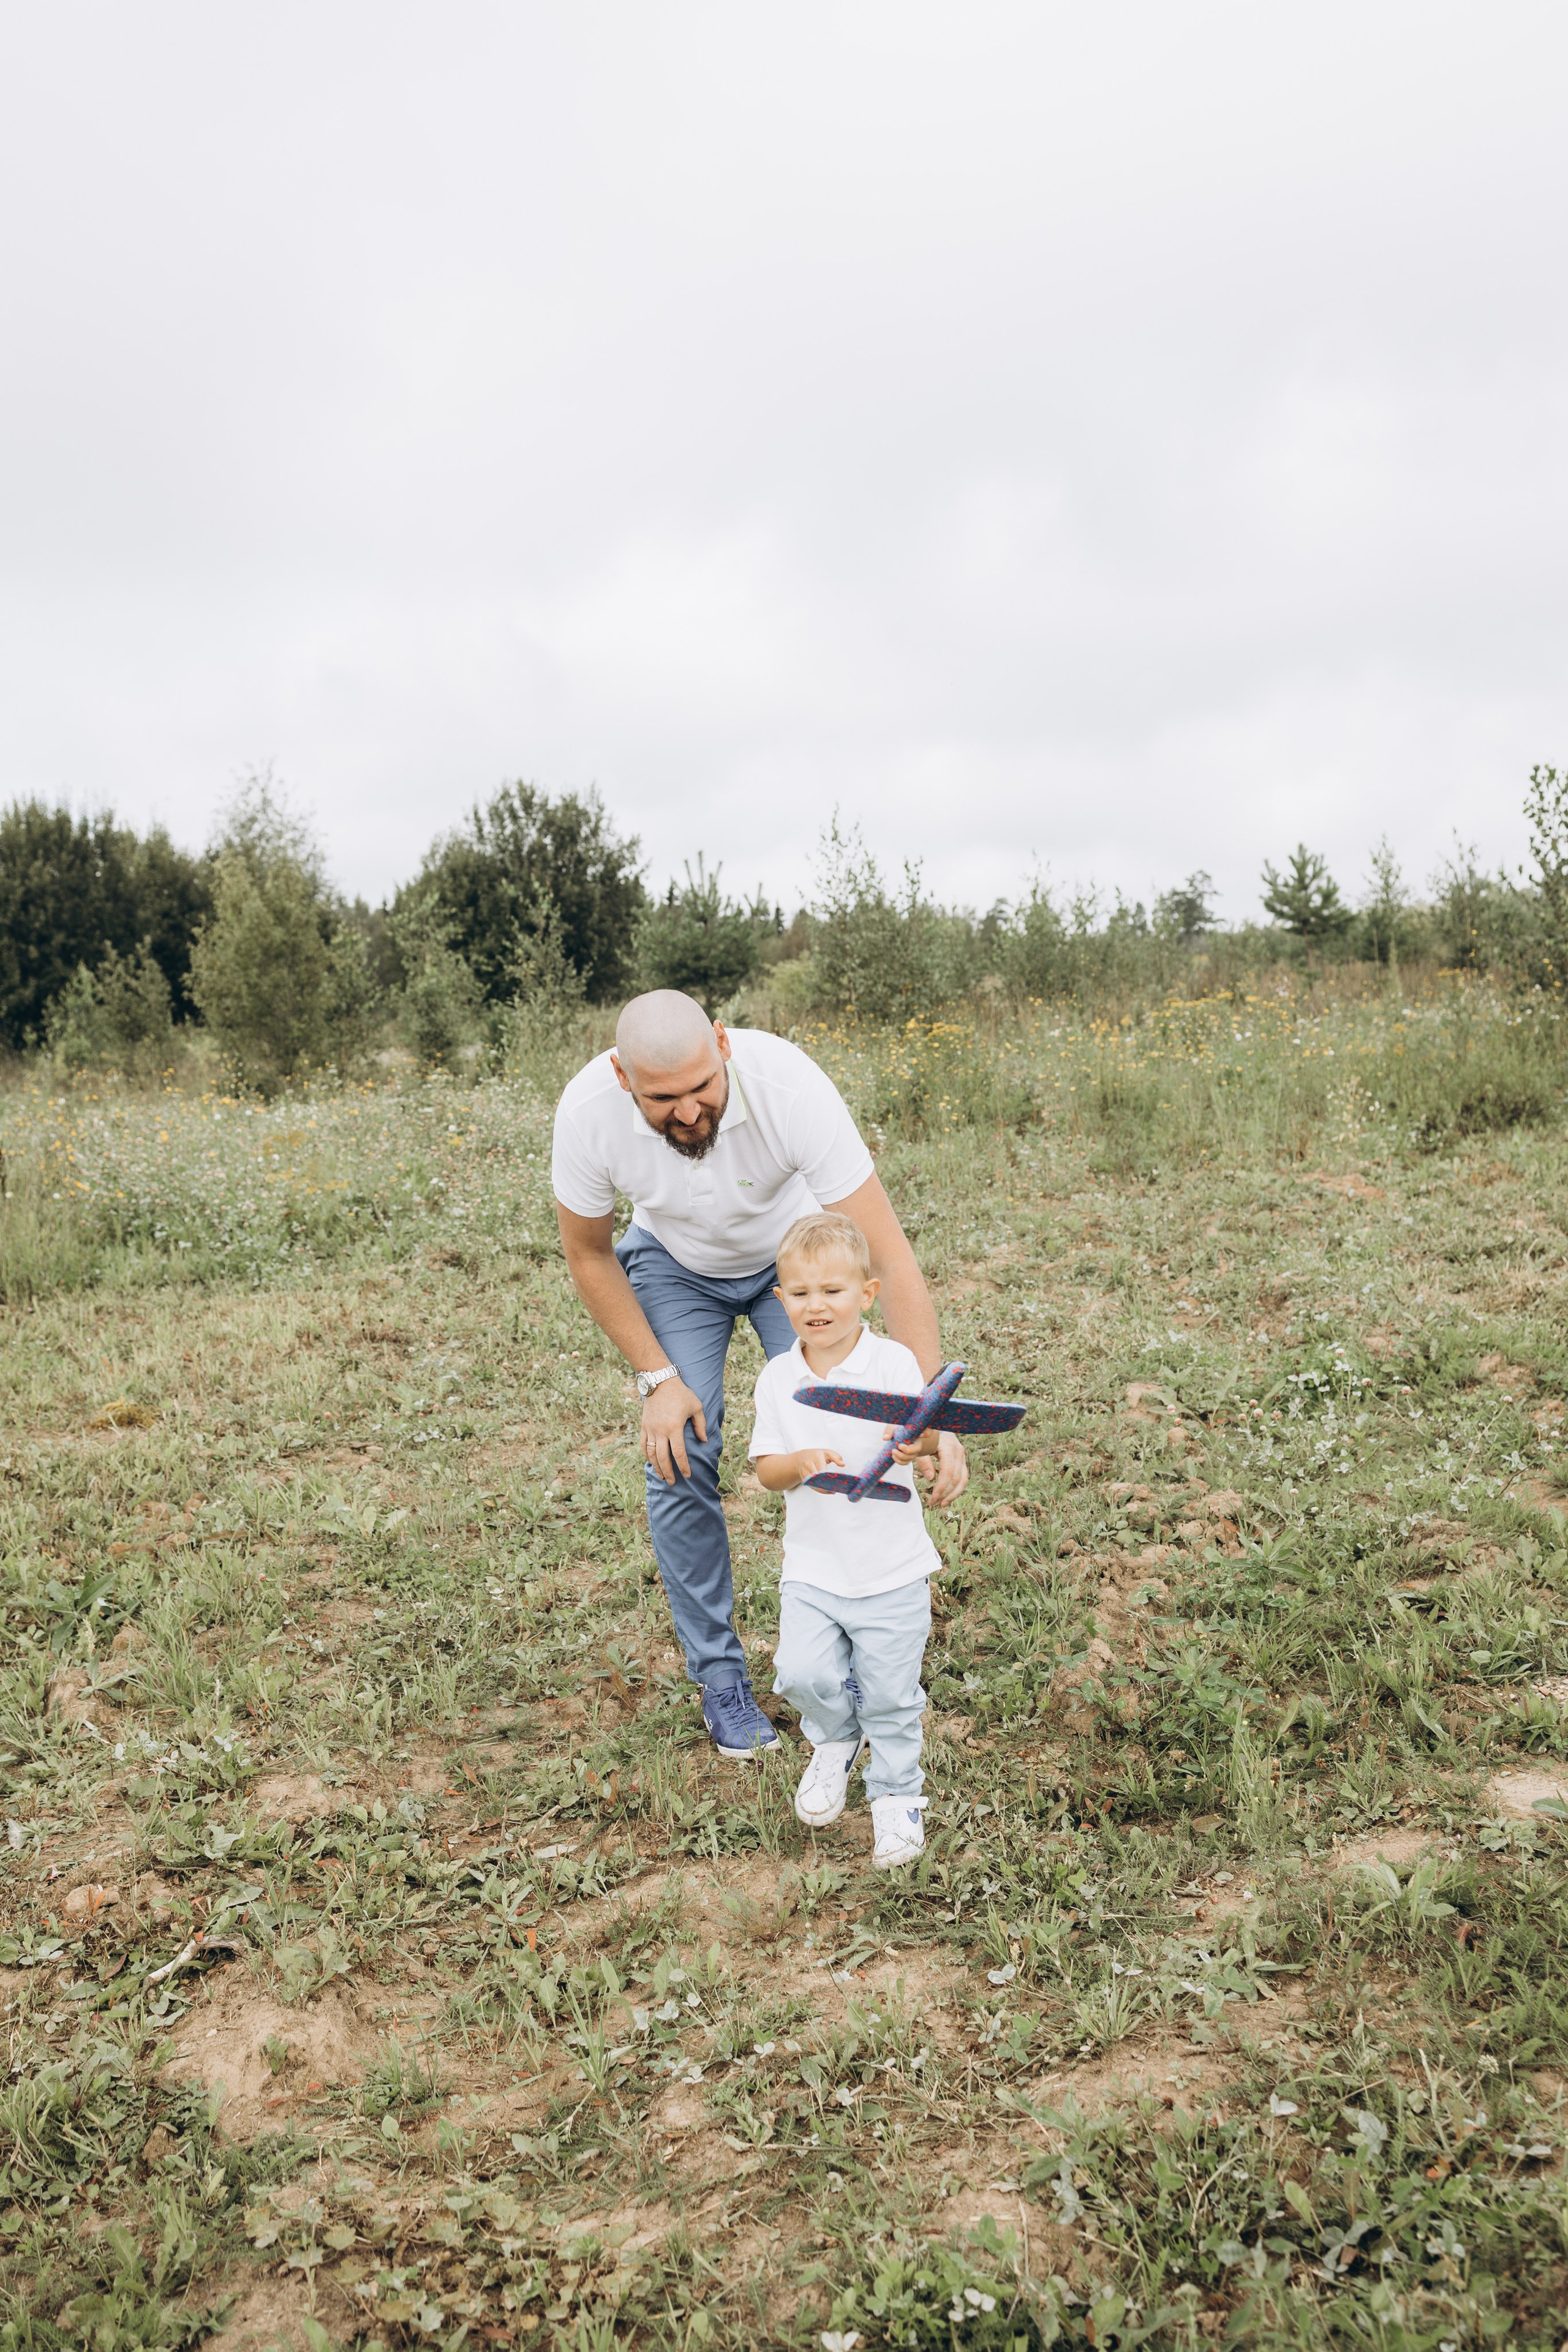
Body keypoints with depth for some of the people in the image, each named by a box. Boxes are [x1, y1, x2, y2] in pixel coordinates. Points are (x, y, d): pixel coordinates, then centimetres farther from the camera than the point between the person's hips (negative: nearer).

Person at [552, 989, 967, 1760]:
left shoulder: (791, 1087, -41)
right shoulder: (587, 1112, -34)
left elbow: (891, 1259, -40)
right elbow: (589, 1255, -13)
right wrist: (655, 1378, -18)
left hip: (792, 1252, -1)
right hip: (674, 1264, 1)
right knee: (679, 1461, -10)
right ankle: (718, 1673, 10)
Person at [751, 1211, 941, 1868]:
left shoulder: (893, 1363, -10)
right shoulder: (778, 1377, 0)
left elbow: (927, 1433, -22)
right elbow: (765, 1469, 0)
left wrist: (918, 1441, -45)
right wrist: (801, 1463, -22)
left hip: (891, 1565, -2)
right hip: (812, 1564, 2)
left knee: (890, 1691, 5)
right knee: (804, 1673, -10)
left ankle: (896, 1795, 31)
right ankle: (836, 1741, 24)